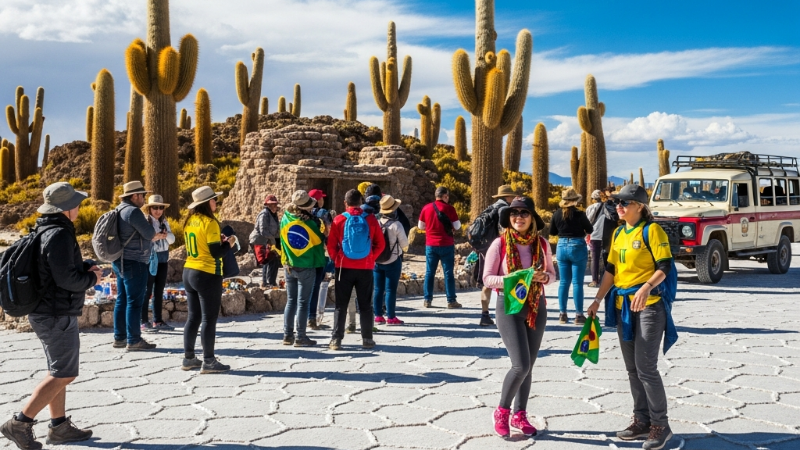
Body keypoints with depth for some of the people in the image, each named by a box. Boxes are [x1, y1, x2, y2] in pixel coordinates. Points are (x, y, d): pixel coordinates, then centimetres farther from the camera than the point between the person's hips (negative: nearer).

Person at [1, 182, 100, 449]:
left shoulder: (45, 231, 10)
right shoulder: (59, 234, -21)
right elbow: (66, 278, -26)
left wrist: (85, 267, 4)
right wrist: (92, 279, -8)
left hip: (46, 312, 10)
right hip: (58, 316, -10)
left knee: (58, 372, 17)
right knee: (64, 375, -2)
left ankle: (59, 427, 25)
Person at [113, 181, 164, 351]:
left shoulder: (120, 210, 16)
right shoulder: (133, 211, -16)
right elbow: (149, 233, -15)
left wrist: (157, 235, 11)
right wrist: (158, 235, 7)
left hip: (121, 261, 10)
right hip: (134, 262, -10)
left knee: (122, 300, 13)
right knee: (134, 301, -5)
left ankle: (119, 337, 19)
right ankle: (134, 340, -1)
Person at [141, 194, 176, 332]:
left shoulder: (164, 222, 11)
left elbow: (172, 240, 7)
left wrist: (166, 234, -12)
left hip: (163, 259, 6)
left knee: (159, 291, 10)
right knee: (147, 291, -3)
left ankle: (158, 321, 17)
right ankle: (144, 322, 1)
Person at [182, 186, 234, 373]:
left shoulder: (189, 221, 8)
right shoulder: (209, 222, -15)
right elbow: (217, 253, -17)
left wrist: (218, 240, 13)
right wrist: (229, 243, 0)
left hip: (189, 272, 8)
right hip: (207, 275, -8)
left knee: (193, 317, 14)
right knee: (209, 319, -1)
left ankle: (188, 358, 19)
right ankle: (209, 362, 3)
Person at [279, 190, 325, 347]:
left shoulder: (285, 219, -3)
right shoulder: (310, 223, -15)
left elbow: (281, 242, 7)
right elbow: (319, 242, -2)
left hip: (289, 267, 4)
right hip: (306, 267, -4)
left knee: (290, 301, 12)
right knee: (303, 303, 2)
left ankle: (288, 335, 14)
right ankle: (300, 338, 4)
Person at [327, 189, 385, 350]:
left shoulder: (339, 220, -4)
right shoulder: (371, 219, -2)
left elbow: (331, 246, -4)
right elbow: (380, 244, 0)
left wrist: (337, 260, 10)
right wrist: (371, 258, 10)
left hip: (344, 267, -1)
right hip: (366, 268, 1)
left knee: (341, 305, 6)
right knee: (365, 305, 11)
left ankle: (336, 339, 3)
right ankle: (367, 339, 12)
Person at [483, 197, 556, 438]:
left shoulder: (542, 244, 1)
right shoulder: (499, 243, -9)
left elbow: (552, 273, 10)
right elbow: (487, 278, -8)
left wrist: (543, 277, -13)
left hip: (537, 307, 4)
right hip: (509, 306, -4)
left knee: (528, 365, 10)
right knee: (521, 365, -11)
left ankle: (519, 415, 24)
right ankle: (502, 411, 10)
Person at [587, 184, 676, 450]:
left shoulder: (652, 230, -9)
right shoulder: (618, 233, 13)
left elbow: (665, 266, -14)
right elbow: (611, 269, 16)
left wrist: (646, 287, -30)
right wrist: (598, 300, 12)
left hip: (649, 305, -8)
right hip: (622, 306, 8)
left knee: (646, 367, -8)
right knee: (632, 368, 11)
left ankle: (660, 425, 5)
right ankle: (642, 420, 21)